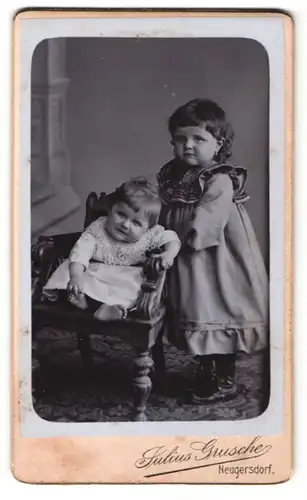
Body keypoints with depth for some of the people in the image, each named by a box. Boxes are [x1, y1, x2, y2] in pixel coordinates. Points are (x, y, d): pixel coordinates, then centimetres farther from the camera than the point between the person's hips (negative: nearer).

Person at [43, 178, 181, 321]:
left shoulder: (150, 234, -13)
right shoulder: (97, 229, -16)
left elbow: (172, 238, -2)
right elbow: (81, 251, -26)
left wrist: (169, 254, -26)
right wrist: (76, 275, -44)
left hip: (126, 278, 0)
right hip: (94, 272, 1)